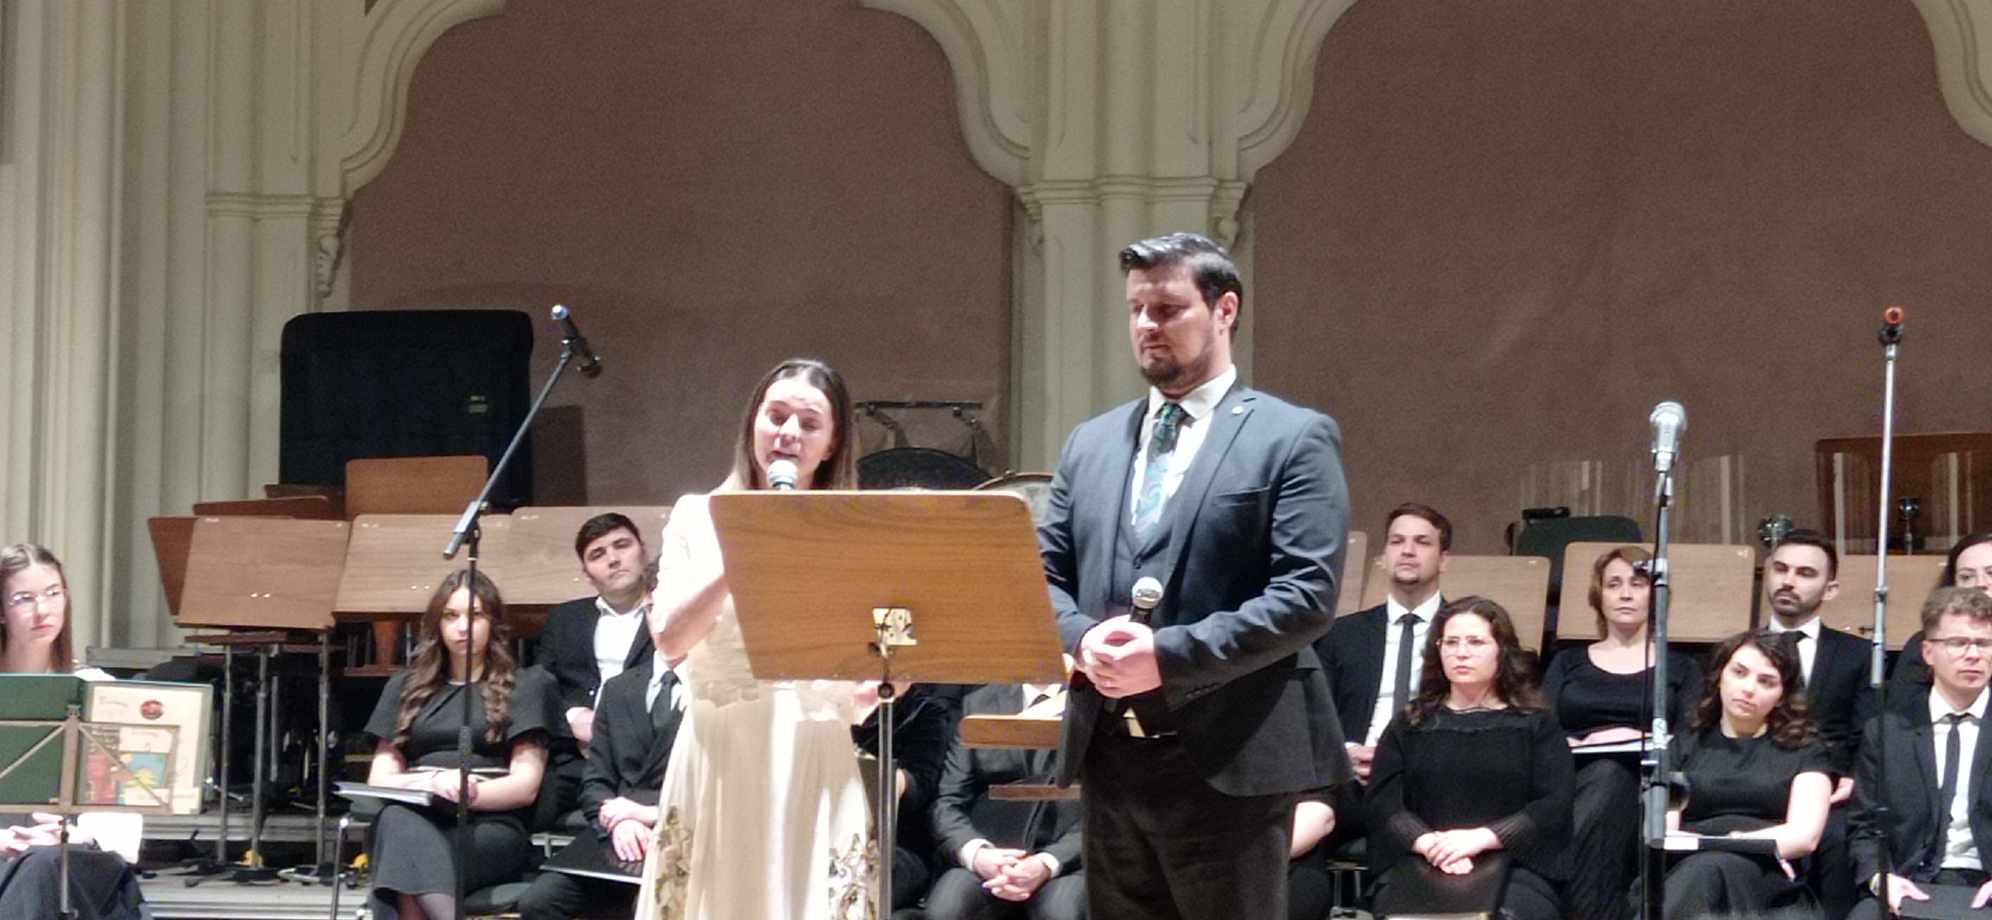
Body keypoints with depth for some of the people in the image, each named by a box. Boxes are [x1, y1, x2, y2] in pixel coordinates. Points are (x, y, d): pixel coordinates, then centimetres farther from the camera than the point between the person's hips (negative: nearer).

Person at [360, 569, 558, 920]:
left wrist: (469, 794, -16)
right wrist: (433, 782, -8)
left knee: (408, 861, -37)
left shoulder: (525, 686, 14)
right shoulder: (406, 688, 24)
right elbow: (379, 780, 13)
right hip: (418, 821, 3)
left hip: (492, 829, -3)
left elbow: (526, 786, 3)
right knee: (396, 821, -38)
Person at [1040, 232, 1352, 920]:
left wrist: (1169, 655, -20)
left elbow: (1306, 596, -12)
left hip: (1230, 759, -6)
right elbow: (1043, 573, 14)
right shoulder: (1091, 443, 17)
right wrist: (1082, 639, -9)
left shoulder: (1294, 439, -2)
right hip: (1109, 757, 6)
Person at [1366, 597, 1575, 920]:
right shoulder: (1409, 726, 20)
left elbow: (1555, 807, 1)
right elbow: (1383, 803, 7)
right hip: (1417, 864, 1)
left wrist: (1482, 838, -14)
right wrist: (1429, 843, -14)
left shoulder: (1536, 726, 14)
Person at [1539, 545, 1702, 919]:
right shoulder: (1568, 662, 27)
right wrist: (1581, 744, -8)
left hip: (1641, 783, -1)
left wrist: (1642, 741, -10)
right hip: (1571, 773, 1)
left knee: (1609, 776, -38)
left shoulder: (1680, 667, 23)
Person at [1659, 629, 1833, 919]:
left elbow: (1804, 835, 3)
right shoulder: (1685, 745, 23)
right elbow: (1660, 833, 9)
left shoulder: (1804, 751, 20)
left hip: (1767, 883, -1)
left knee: (1707, 871, -39)